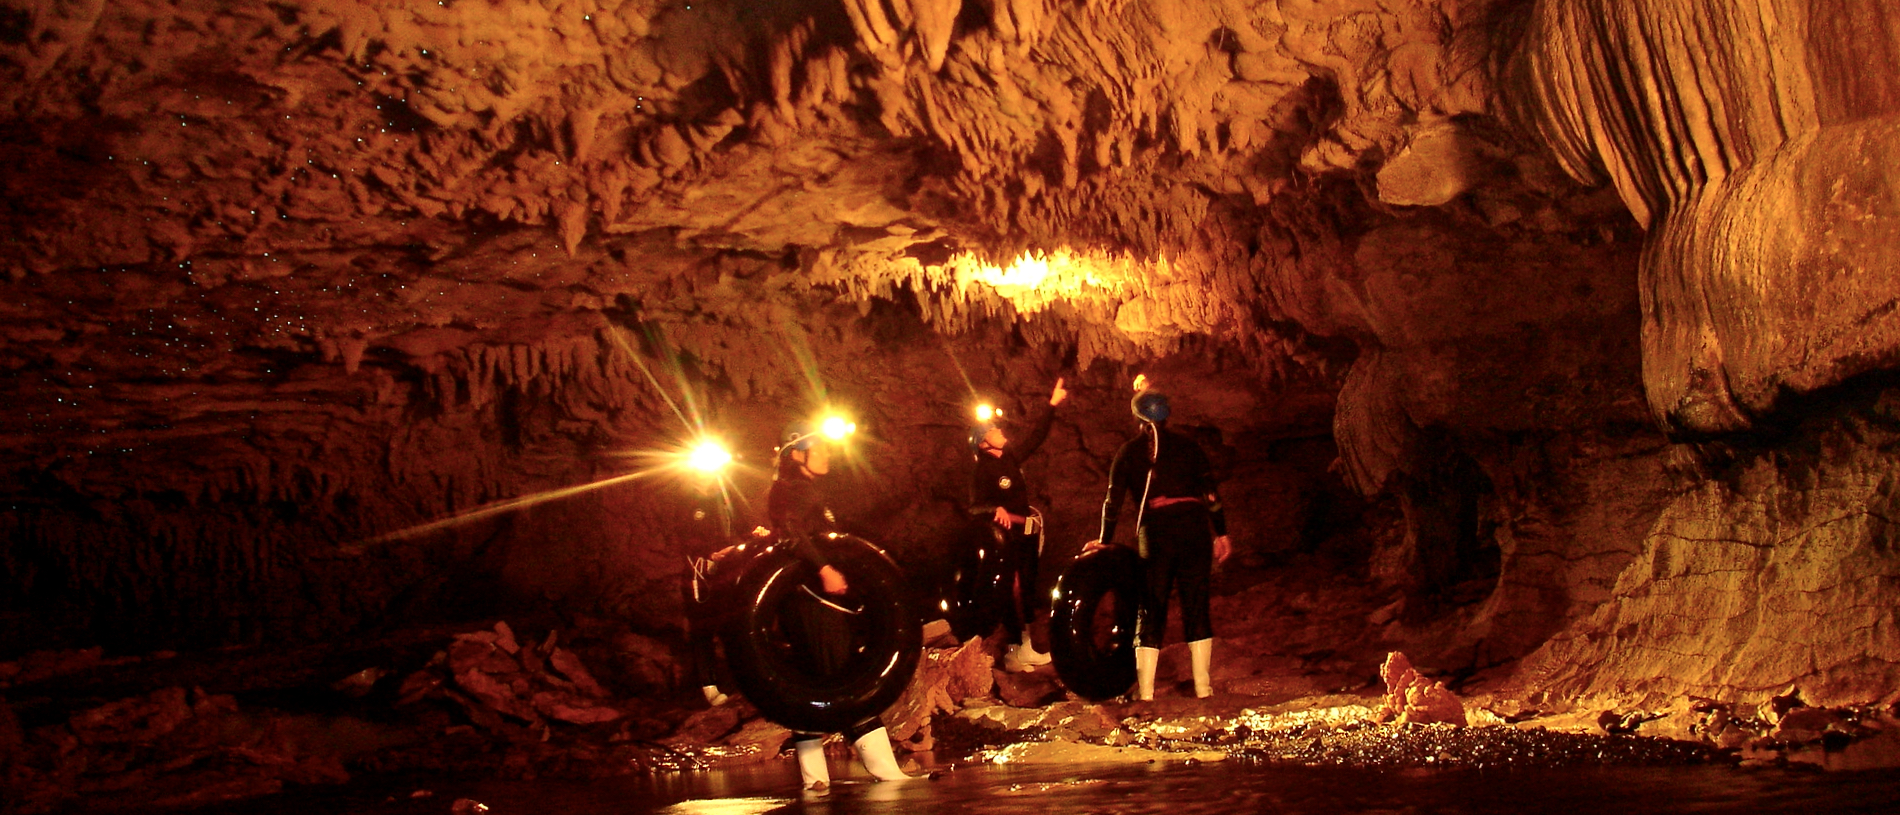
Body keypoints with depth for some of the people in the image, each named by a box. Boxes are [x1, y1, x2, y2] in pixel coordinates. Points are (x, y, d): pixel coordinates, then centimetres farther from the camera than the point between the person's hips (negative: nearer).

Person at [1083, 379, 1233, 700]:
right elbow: (1210, 491, 5)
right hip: (1194, 526, 1)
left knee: (1150, 609, 5)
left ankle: (1145, 690, 1)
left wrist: (1105, 540, 15)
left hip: (1155, 530, -1)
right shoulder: (1187, 445, 10)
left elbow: (1114, 500, 7)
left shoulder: (1128, 452, 9)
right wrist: (1221, 533, 10)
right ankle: (1203, 685, 6)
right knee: (1196, 604, 8)